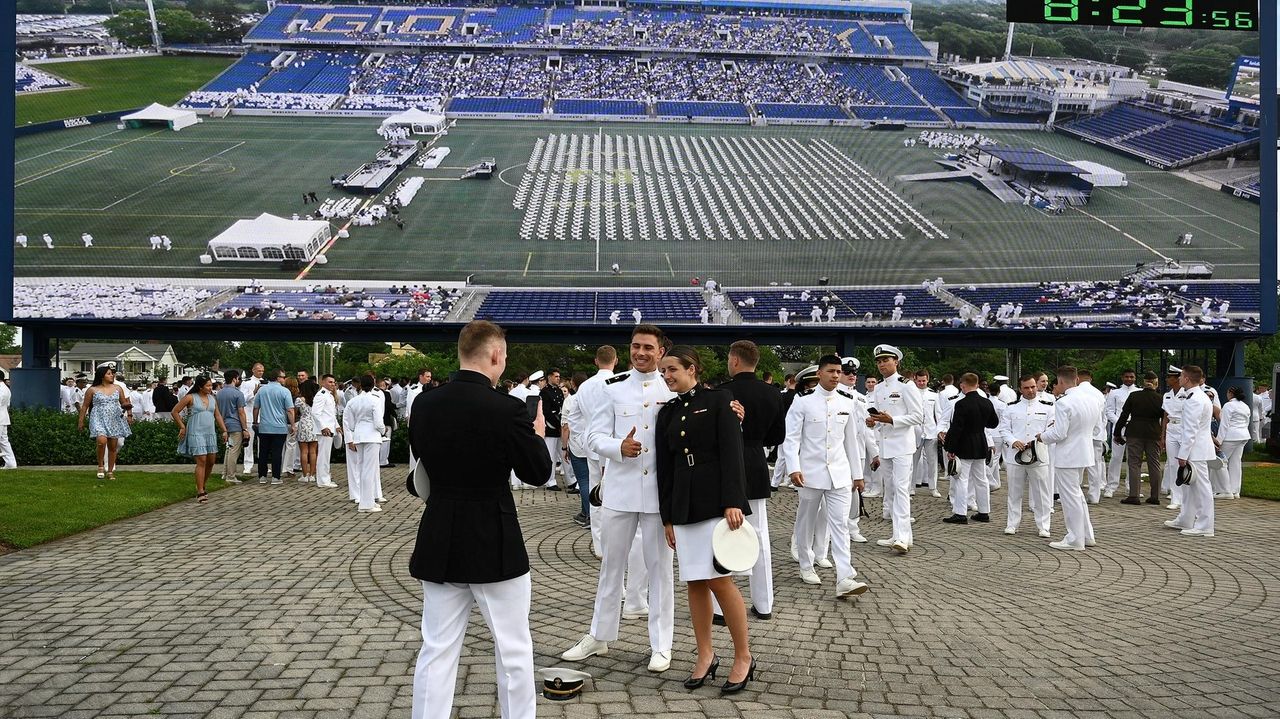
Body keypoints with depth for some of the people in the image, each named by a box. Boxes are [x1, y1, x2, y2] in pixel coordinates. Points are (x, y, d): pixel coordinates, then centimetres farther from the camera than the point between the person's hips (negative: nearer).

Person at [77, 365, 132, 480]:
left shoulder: (118, 388, 10)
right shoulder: (93, 390, 1)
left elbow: (124, 403, 18)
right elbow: (85, 406, 6)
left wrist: (129, 414, 4)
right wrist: (81, 421, 5)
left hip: (115, 420, 4)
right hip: (99, 419, -4)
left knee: (113, 446, 4)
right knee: (102, 441, -25)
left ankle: (110, 471, 16)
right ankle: (101, 466, -5)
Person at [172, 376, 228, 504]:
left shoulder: (212, 399, 12)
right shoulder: (191, 398, -5)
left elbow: (218, 415, 16)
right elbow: (174, 412, -2)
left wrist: (224, 431, 8)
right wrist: (182, 427, -2)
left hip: (210, 434, 6)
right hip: (196, 434, -6)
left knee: (211, 461, 8)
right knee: (201, 461, -12)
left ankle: (201, 486, 28)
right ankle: (200, 493, -10)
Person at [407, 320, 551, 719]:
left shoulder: (423, 404, -2)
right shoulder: (507, 409, -17)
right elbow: (537, 473, -7)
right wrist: (537, 434, 10)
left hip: (439, 542, 4)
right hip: (494, 544, -4)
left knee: (437, 650, 10)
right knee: (513, 649, 11)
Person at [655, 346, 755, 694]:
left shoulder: (718, 400, -2)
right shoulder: (667, 413, 14)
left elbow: (731, 452, -9)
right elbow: (665, 467, 13)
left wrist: (733, 502, -16)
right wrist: (667, 517, 11)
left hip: (717, 501, -5)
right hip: (684, 505, 5)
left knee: (719, 580, -8)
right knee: (695, 582, 6)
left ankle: (743, 657, 4)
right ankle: (706, 656, 17)